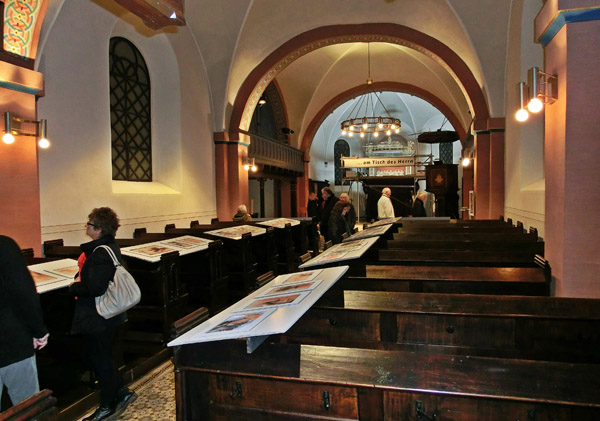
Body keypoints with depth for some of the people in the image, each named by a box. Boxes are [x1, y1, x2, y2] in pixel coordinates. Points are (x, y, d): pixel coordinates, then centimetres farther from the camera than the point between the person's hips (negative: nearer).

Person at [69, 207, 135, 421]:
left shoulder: (100, 253, -24)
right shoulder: (110, 247, 7)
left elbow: (95, 288, -29)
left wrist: (74, 286, -12)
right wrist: (80, 281, 5)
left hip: (97, 316, -10)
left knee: (100, 357, 6)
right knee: (94, 353, 21)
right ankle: (120, 392, 30)